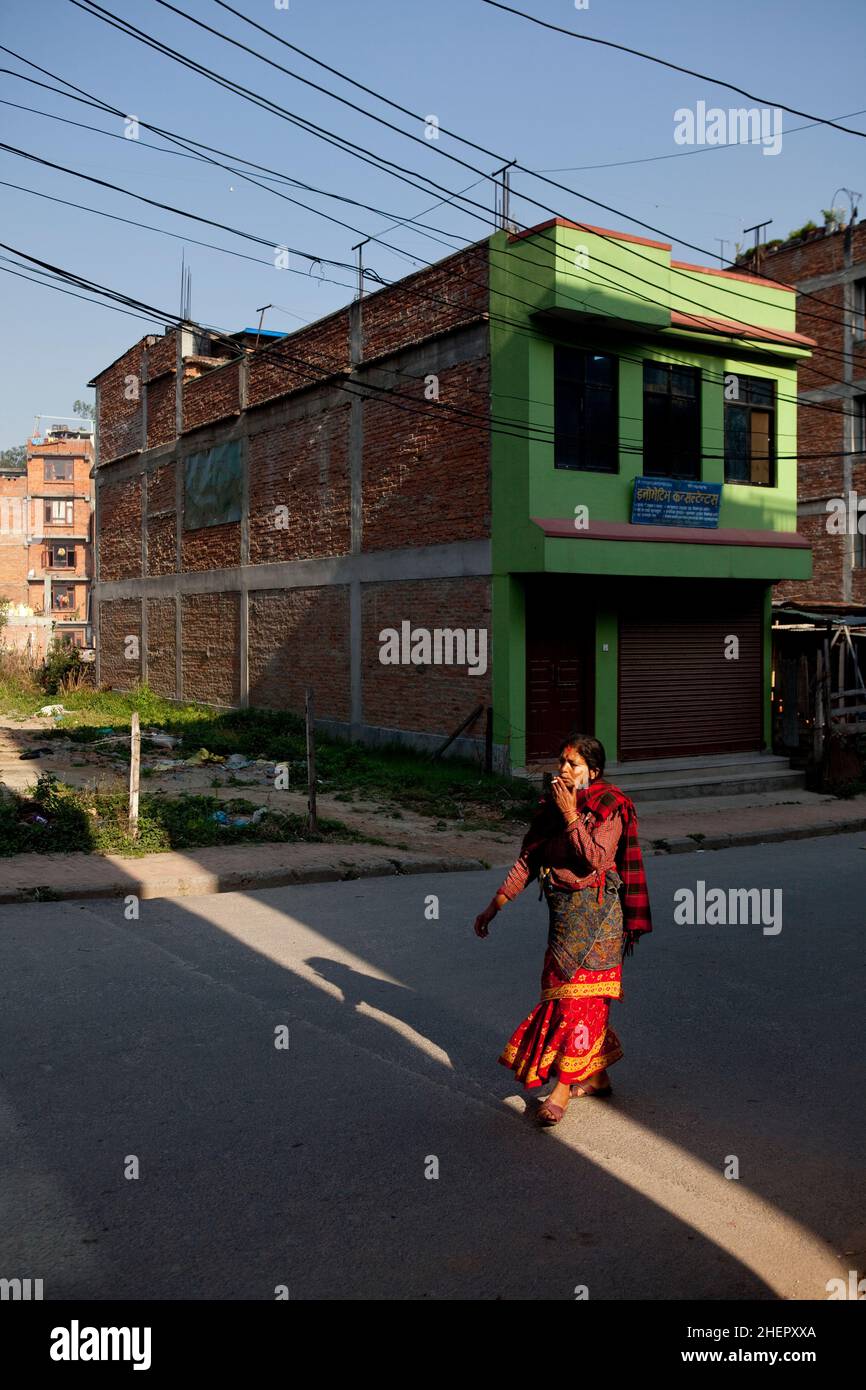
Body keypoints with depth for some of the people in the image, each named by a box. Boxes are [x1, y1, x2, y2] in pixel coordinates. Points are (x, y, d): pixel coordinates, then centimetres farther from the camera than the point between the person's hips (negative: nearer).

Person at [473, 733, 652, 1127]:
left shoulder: (610, 807, -10)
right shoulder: (550, 805, 8)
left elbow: (596, 860, -23)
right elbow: (528, 860, 10)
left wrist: (570, 814, -23)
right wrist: (495, 905, 8)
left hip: (594, 912, -7)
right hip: (562, 910, 7)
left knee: (579, 995, -6)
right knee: (560, 990, 12)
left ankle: (563, 1088, 1)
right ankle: (597, 1076, 27)